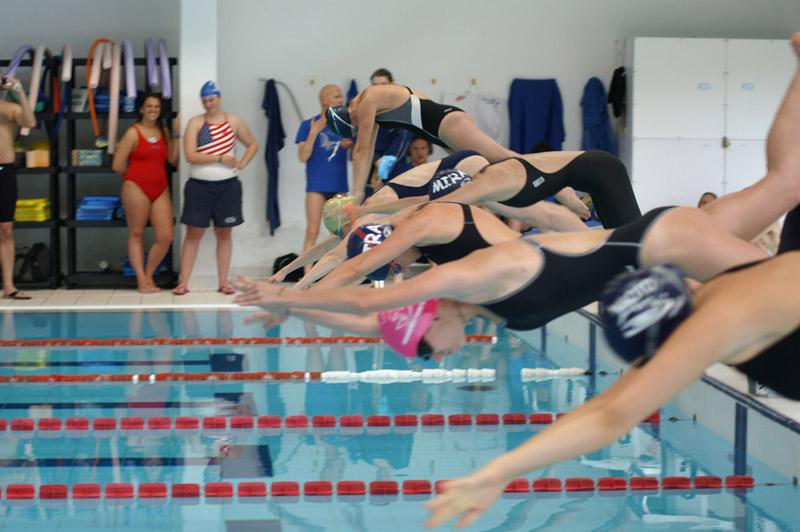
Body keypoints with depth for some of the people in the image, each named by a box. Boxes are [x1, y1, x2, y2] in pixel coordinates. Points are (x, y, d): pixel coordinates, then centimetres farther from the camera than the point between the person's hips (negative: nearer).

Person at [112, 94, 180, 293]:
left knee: (165, 237, -1)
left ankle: (149, 275, 16)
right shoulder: (133, 132, -3)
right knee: (136, 234, 2)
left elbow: (173, 159, 5)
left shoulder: (163, 132, 13)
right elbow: (118, 165, -5)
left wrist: (176, 135, 2)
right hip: (136, 187, -5)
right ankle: (141, 280, 8)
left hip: (160, 189, 5)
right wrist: (136, 176, 8)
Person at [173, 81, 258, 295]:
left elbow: (253, 145, 16)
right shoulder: (195, 123, -2)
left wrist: (241, 164, 1)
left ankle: (223, 282, 11)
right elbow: (190, 155, -12)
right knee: (193, 233, -1)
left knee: (224, 233, 6)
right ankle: (183, 282, 0)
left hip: (227, 185, 2)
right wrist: (220, 158, -15)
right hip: (199, 185, -2)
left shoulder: (234, 121, 5)